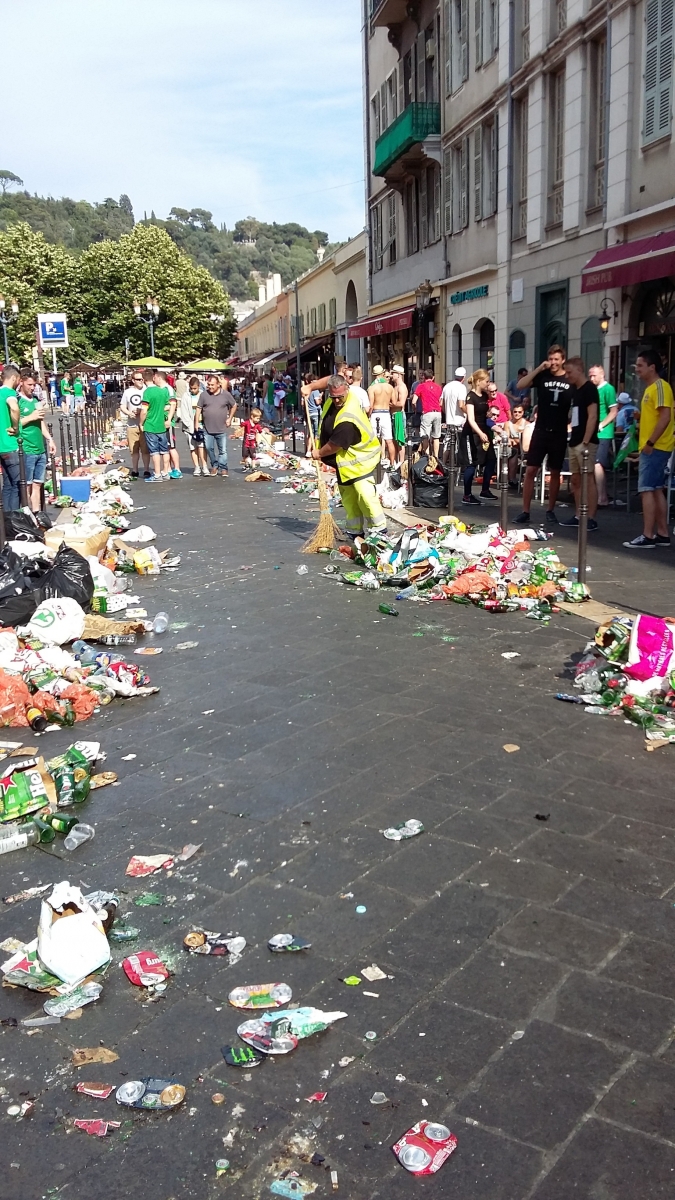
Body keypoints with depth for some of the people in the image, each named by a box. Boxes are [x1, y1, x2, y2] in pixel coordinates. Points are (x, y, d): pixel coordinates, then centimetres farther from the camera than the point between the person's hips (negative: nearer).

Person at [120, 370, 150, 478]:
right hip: (132, 425, 2)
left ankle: (146, 470, 10)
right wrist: (129, 413, -6)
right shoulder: (127, 392, 9)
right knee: (134, 450, 7)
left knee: (145, 449, 0)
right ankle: (134, 471, 18)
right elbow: (122, 406, 14)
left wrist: (142, 411, -14)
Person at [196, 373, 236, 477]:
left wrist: (229, 419, 5)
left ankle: (223, 468, 12)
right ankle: (214, 465, 19)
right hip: (207, 429, 1)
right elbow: (199, 409, 4)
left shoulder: (225, 394, -1)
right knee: (209, 448, 2)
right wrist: (196, 422, -1)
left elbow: (234, 406, 12)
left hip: (221, 429, -1)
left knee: (223, 450, 2)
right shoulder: (204, 394, 1)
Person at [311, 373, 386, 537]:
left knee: (365, 495, -17)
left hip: (359, 460, -9)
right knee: (349, 498, 11)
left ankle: (379, 530, -10)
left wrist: (319, 453, -5)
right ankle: (355, 531, 17)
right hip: (344, 460, 9)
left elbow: (335, 445, -24)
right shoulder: (336, 396, -8)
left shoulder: (347, 419, -33)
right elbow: (329, 380, 16)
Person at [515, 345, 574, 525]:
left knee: (555, 472, 8)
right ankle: (525, 511, 2)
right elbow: (521, 385, -11)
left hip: (559, 433, 0)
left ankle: (550, 511, 19)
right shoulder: (542, 376, 2)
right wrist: (539, 368, -15)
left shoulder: (571, 380, 1)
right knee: (530, 470, -4)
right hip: (540, 431, 0)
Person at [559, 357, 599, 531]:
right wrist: (573, 439, 16)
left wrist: (585, 442, -21)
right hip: (574, 442, 10)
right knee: (575, 480, 12)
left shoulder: (589, 388, -9)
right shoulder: (575, 390, 17)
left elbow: (592, 417, -16)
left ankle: (591, 519, -9)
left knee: (588, 479, -9)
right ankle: (578, 516, 19)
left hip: (586, 442, -10)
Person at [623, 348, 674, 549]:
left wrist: (650, 442, -23)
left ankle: (647, 536, -10)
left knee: (647, 490, -10)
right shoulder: (651, 388, 17)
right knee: (656, 490, 11)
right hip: (653, 448, 10)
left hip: (656, 448, -10)